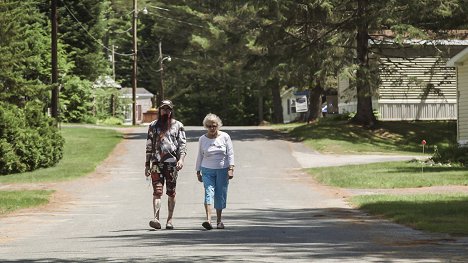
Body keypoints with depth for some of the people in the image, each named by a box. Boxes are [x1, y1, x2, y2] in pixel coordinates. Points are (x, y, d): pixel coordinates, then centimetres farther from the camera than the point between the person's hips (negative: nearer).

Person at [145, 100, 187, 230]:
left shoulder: (178, 125, 8)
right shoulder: (153, 126, 13)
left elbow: (183, 144, 3)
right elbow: (149, 146, 15)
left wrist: (181, 159, -14)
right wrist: (147, 165, 11)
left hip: (172, 162, 0)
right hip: (157, 162, 0)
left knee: (171, 193, 3)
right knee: (157, 191, -11)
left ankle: (169, 220, 11)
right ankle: (156, 219, -19)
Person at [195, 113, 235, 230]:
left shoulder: (225, 137, 1)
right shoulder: (202, 139, 6)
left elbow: (230, 154, 1)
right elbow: (200, 156, 13)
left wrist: (231, 169, -8)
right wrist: (198, 171, 12)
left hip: (222, 170, 0)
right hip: (207, 170, 0)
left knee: (220, 195, 2)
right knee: (209, 192, -15)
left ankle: (219, 220, 17)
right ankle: (208, 220, -27)